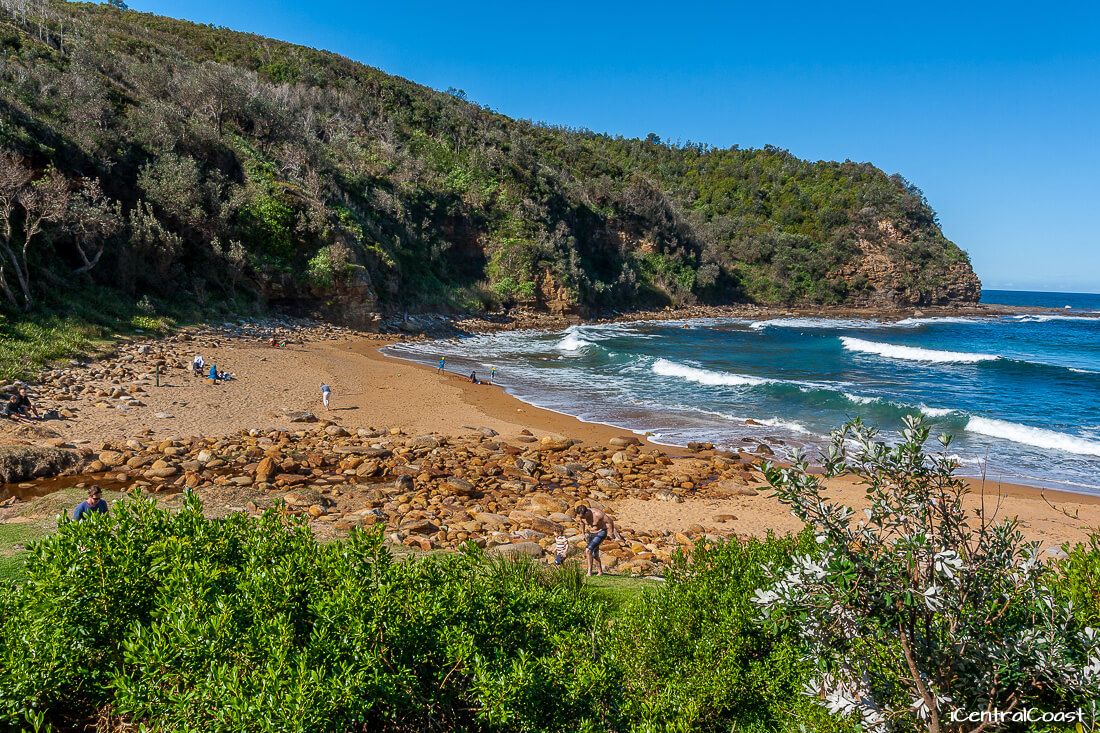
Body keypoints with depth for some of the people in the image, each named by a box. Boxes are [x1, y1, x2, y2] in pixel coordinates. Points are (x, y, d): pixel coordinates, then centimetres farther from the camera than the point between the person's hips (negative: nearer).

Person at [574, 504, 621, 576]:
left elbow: (610, 521, -19)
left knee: (588, 550, -20)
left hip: (601, 533, -7)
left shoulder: (597, 514, -33)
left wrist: (611, 534, -9)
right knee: (594, 554, 14)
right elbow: (582, 523, 10)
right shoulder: (581, 515, -15)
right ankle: (600, 572, 31)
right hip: (591, 534, 7)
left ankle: (589, 572, -12)